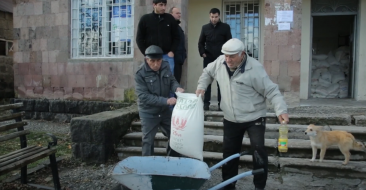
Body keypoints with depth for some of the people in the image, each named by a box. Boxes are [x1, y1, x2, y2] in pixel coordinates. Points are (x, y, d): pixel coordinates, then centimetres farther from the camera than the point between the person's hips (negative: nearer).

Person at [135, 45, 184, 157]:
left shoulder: (165, 67, -6)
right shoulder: (141, 74, -20)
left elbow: (172, 81, 4)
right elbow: (144, 97, -24)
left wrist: (177, 88, -22)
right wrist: (166, 100, -31)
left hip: (165, 110, 5)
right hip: (148, 113, -5)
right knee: (148, 141, 6)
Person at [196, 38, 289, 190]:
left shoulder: (254, 68, -20)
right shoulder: (220, 62, -4)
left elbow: (271, 91, -19)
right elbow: (207, 73, 17)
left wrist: (281, 110, -31)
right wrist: (202, 87, 2)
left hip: (254, 118, -5)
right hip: (230, 119, 5)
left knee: (258, 151, -6)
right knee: (229, 152, 14)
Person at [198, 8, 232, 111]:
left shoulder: (225, 27, 2)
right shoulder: (205, 27, 7)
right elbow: (201, 42, 12)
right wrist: (202, 53, 0)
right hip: (208, 58, 2)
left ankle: (221, 103, 7)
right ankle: (206, 103, 7)